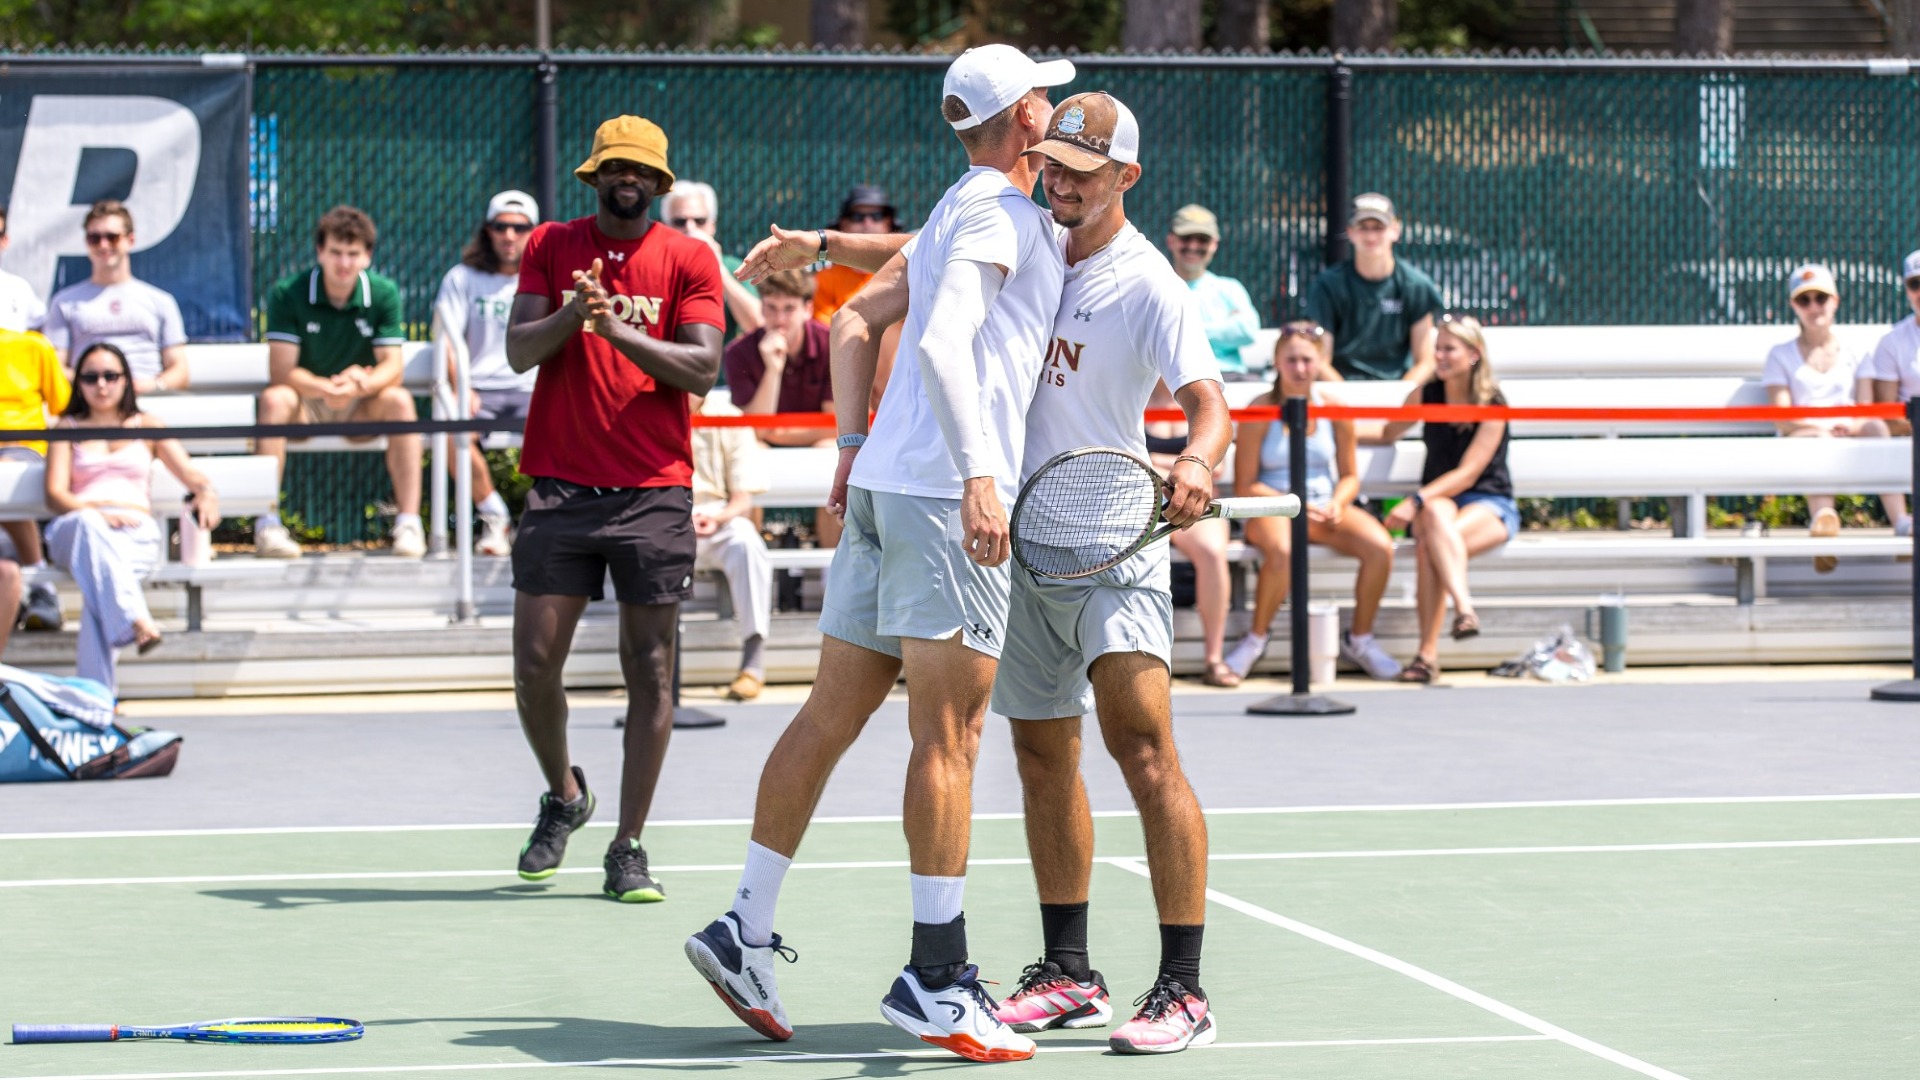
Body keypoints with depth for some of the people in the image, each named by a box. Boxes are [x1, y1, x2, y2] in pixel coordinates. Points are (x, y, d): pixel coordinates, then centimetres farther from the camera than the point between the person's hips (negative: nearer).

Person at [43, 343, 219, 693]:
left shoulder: (147, 427, 25)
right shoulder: (68, 428, 23)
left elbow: (189, 473, 13)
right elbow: (55, 494, 8)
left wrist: (206, 493, -13)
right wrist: (96, 514, -13)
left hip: (136, 533, 0)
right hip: (75, 529, 0)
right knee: (89, 527, -41)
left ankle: (96, 689, -53)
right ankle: (136, 622, -63)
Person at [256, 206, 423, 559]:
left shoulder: (384, 294, -5)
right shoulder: (287, 294, -11)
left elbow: (392, 367, -12)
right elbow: (281, 372, -18)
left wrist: (364, 382, -36)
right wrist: (326, 388, -38)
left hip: (360, 410, 1)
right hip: (304, 409, -1)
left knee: (399, 400, -29)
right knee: (274, 399, -33)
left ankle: (409, 524, -30)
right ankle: (266, 525, -35)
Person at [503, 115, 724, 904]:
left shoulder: (690, 260, 4)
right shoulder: (551, 247, 9)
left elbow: (703, 367, -6)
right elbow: (518, 351, 0)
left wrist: (619, 330, -18)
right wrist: (572, 313, -18)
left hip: (654, 493, -1)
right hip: (561, 488, 1)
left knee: (650, 671, -1)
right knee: (535, 665, -2)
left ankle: (627, 850, 4)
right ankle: (564, 794, 26)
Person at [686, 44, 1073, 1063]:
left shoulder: (956, 213, 20)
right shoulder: (1000, 214, -9)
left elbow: (855, 322, 26)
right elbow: (941, 345, -23)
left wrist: (854, 445, 24)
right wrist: (979, 472, -30)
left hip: (881, 488, 9)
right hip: (947, 498, -9)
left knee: (831, 716, 9)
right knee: (948, 735, -8)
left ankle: (747, 929, 11)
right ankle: (934, 978, -8)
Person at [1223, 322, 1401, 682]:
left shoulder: (1334, 410, 3)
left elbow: (1350, 476, 11)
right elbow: (1245, 486, -6)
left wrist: (1337, 504, -11)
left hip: (1325, 507, 4)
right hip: (1271, 508, -4)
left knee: (1380, 547, -23)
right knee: (1282, 550, -39)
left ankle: (1359, 638, 0)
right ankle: (1255, 639, -13)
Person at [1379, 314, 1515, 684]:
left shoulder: (1492, 405, -7)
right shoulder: (1427, 395, 7)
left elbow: (1467, 473, -16)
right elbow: (1388, 433, 26)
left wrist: (1417, 501, -27)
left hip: (1490, 504, -3)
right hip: (1437, 498, 3)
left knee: (1430, 545, -37)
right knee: (1437, 515, -38)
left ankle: (1428, 651, -45)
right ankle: (1464, 608, -51)